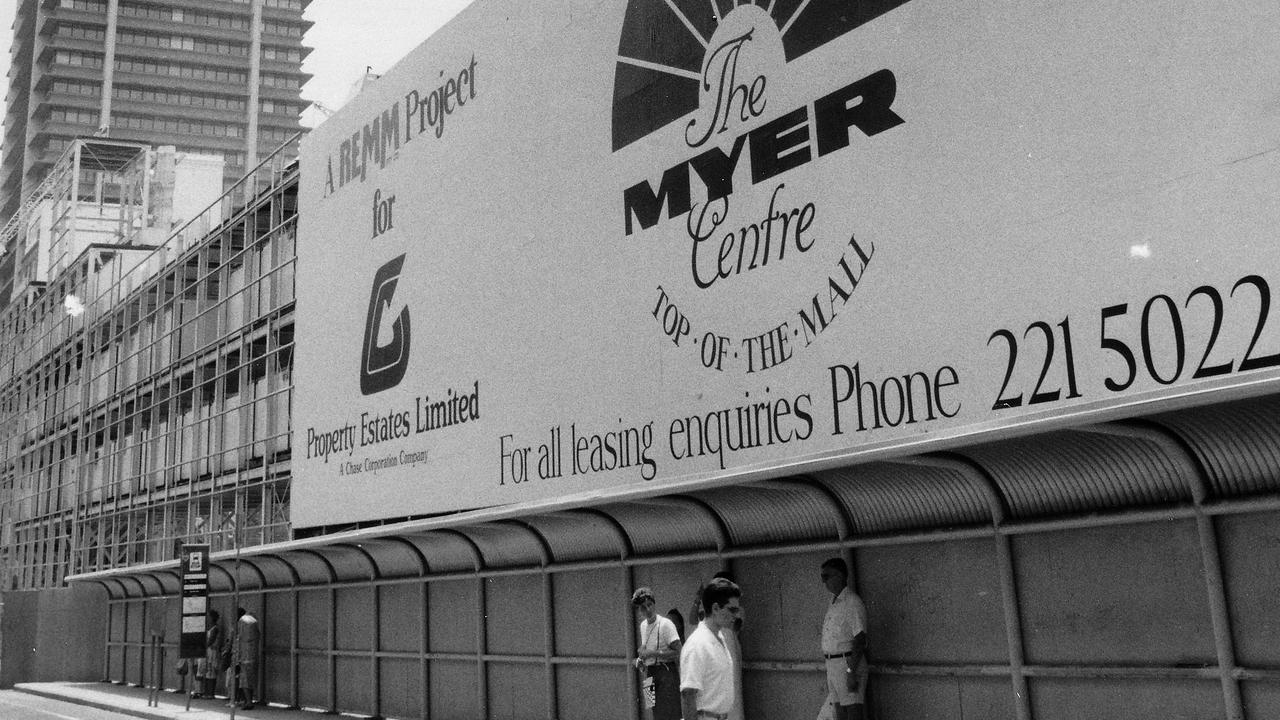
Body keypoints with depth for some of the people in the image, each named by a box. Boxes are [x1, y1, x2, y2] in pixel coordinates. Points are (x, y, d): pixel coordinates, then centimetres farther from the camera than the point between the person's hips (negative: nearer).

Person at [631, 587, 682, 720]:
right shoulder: (643, 625, 11)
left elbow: (677, 652, -17)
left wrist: (653, 653, -19)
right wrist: (640, 659, 8)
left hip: (666, 673, -8)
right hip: (650, 674, 8)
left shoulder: (666, 624, -13)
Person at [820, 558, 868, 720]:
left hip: (849, 663, -9)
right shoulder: (833, 604, 17)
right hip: (832, 664, 9)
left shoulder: (853, 603, -12)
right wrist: (830, 672, 18)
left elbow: (860, 640, -18)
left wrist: (851, 672, -23)